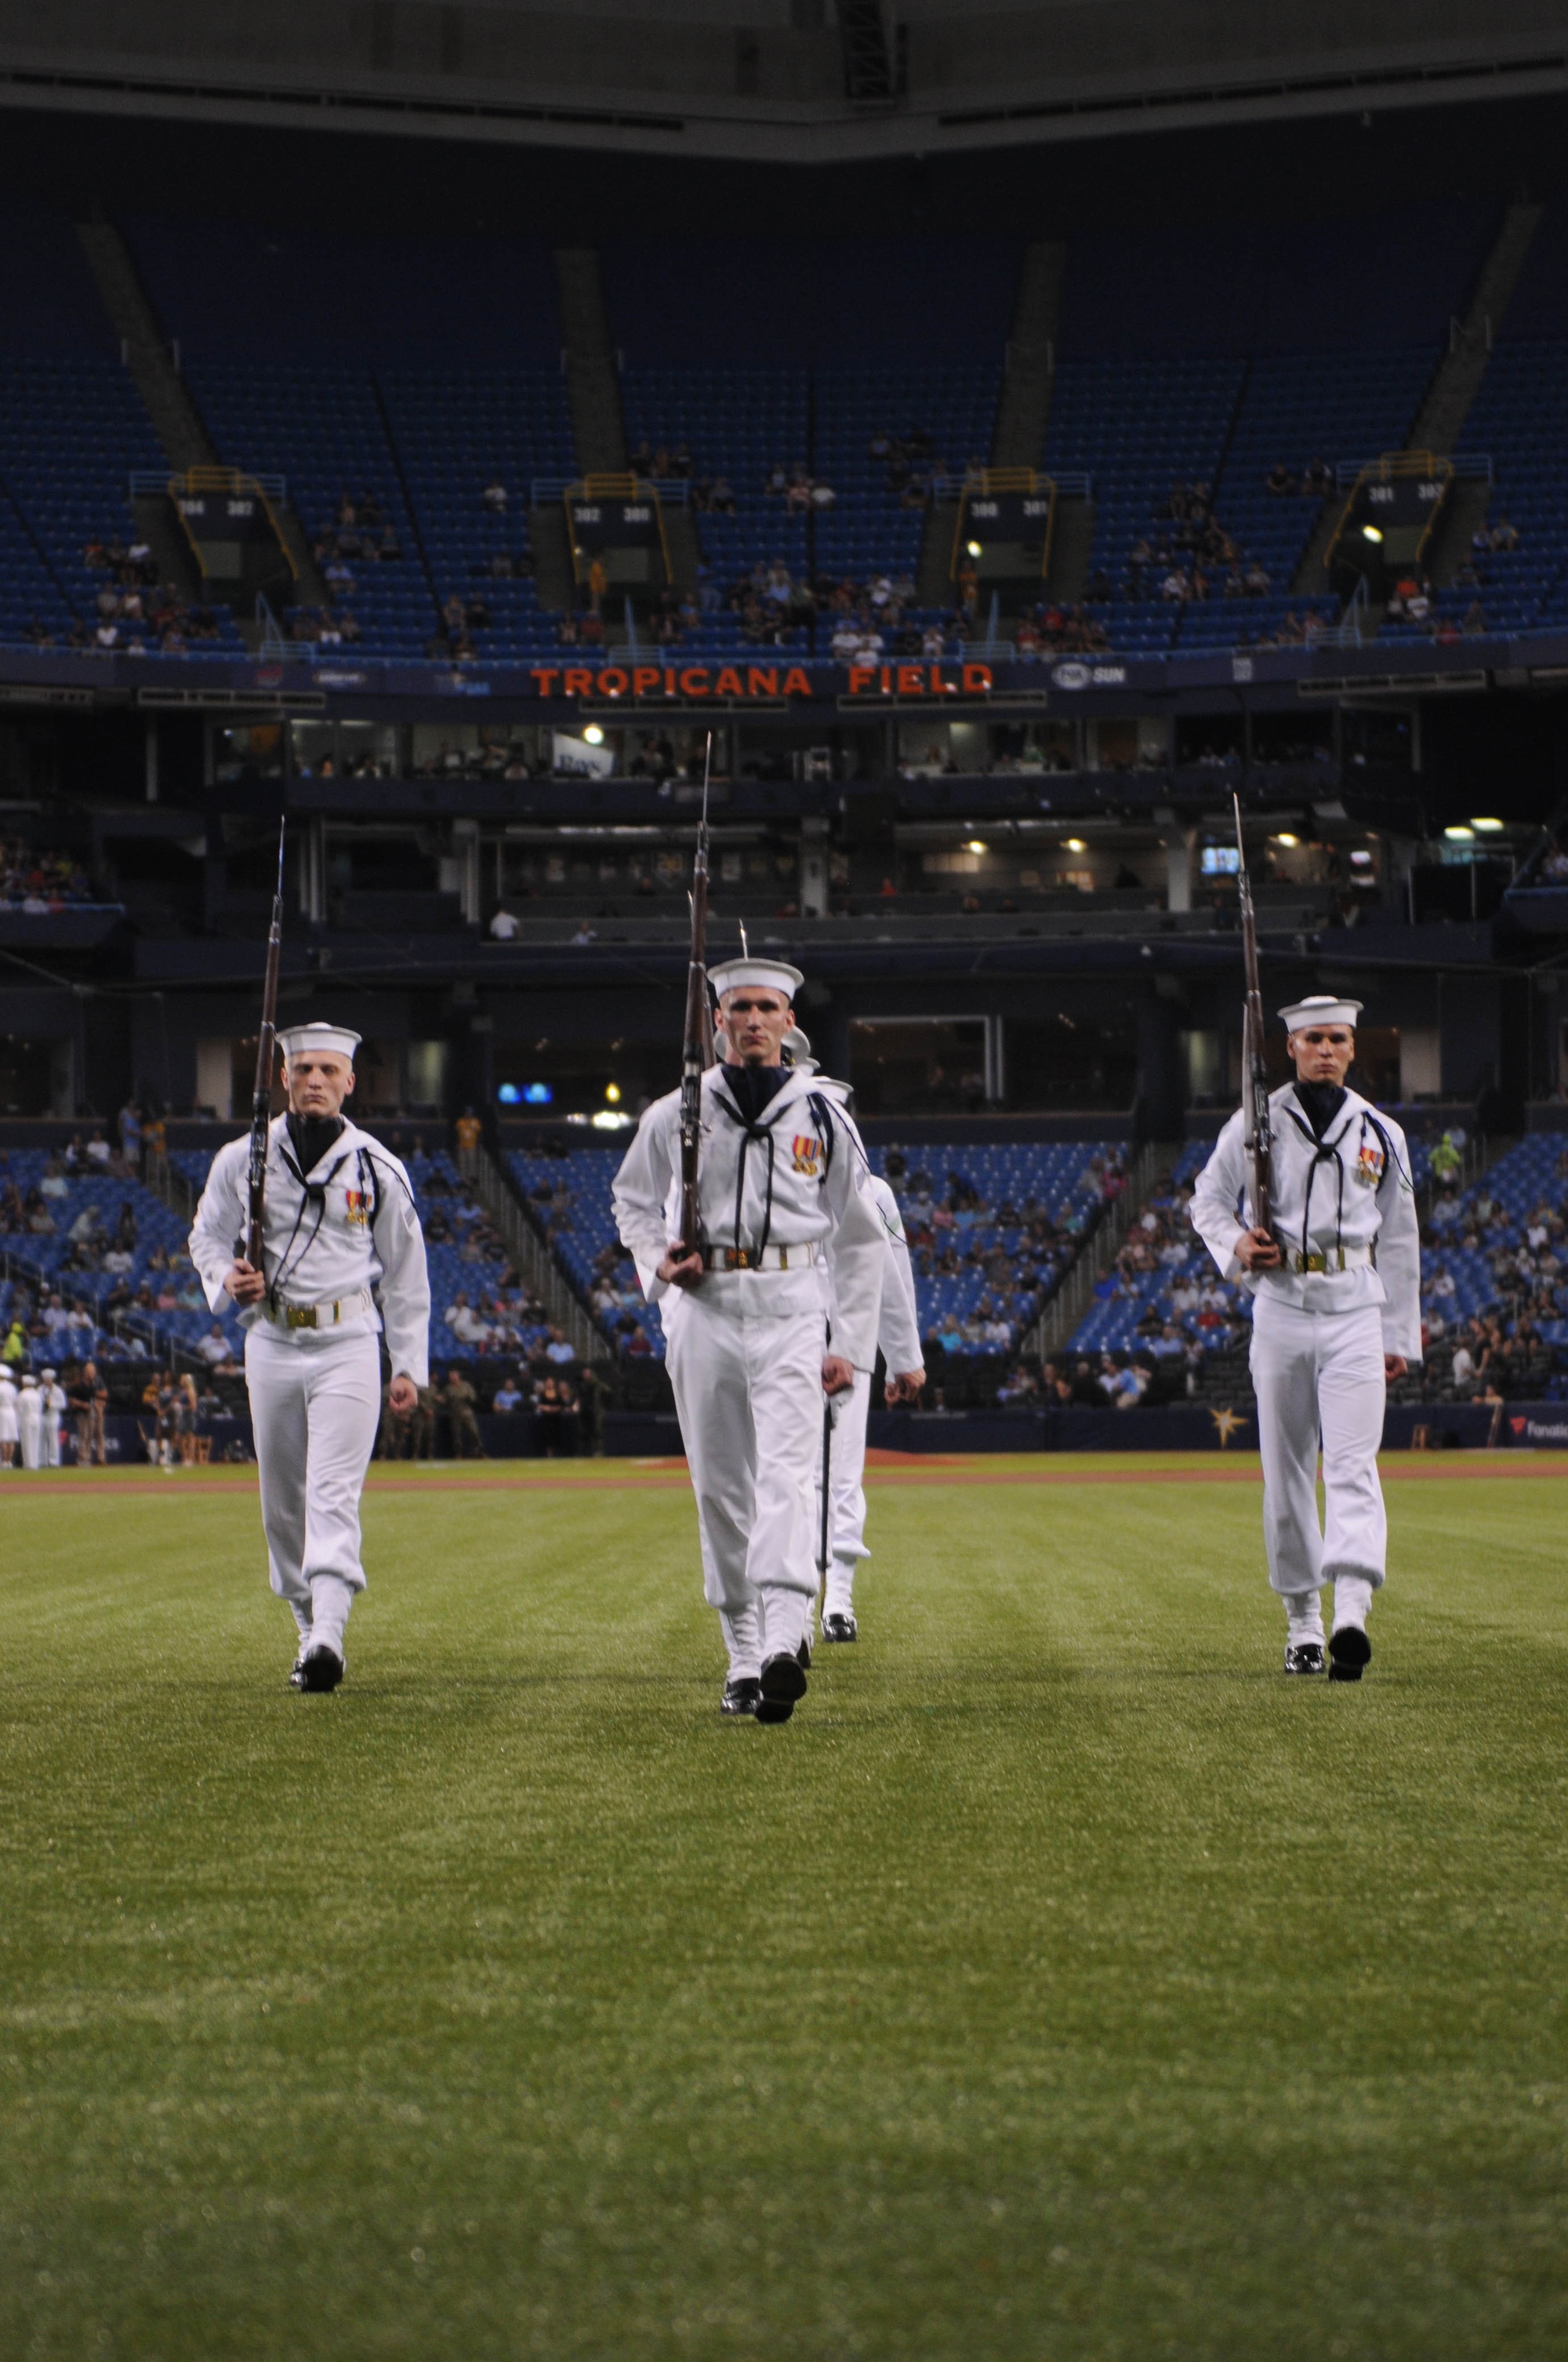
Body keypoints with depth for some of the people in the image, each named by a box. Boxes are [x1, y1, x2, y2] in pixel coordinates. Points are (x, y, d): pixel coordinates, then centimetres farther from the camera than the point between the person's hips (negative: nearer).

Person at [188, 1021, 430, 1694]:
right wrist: (226, 1277, -9)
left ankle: (329, 1636, -25)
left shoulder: (377, 1169, 2)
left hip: (347, 1342, -3)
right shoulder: (242, 1159, 4)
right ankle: (310, 1628, 21)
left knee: (334, 1489, -15)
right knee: (282, 1499, 7)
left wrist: (409, 1365, 5)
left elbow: (405, 1272, 8)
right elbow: (207, 1235, 15)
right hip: (271, 1341, 3)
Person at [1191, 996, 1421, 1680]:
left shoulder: (1379, 1135, 10)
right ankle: (1301, 1617, 16)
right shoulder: (1256, 1124, 5)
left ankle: (1352, 1614, -26)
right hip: (1281, 1307, 0)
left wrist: (1400, 1336, 13)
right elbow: (1208, 1198, 12)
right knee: (1286, 1469, 4)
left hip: (1355, 1310, 0)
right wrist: (1234, 1244, -10)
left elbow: (1398, 1240, 15)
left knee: (1352, 1464, -13)